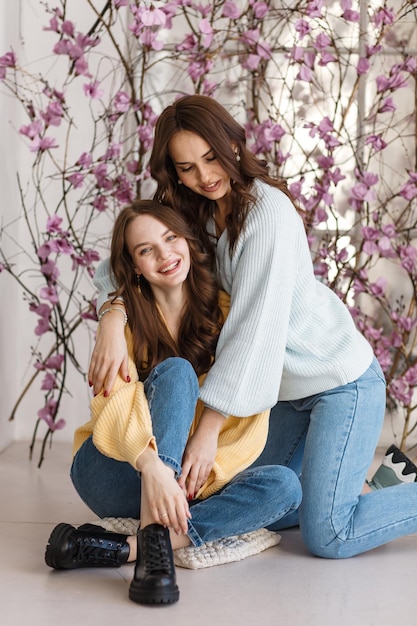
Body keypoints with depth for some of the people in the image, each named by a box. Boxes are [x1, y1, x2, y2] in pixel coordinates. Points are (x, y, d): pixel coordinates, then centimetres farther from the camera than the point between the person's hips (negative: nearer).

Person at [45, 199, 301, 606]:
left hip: (189, 478, 4)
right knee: (176, 371, -27)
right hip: (115, 476, -3)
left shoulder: (224, 311, 2)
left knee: (284, 486, -24)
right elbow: (116, 401, -24)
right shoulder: (123, 316, -7)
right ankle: (153, 542, -43)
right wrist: (151, 463, -44)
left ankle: (121, 548, -32)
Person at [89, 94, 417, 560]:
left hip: (343, 381, -8)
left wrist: (208, 430, -26)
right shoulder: (194, 216, 2)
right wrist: (112, 321, -25)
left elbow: (255, 324, -25)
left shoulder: (268, 210, -21)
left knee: (326, 537, -12)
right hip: (290, 388, 8)